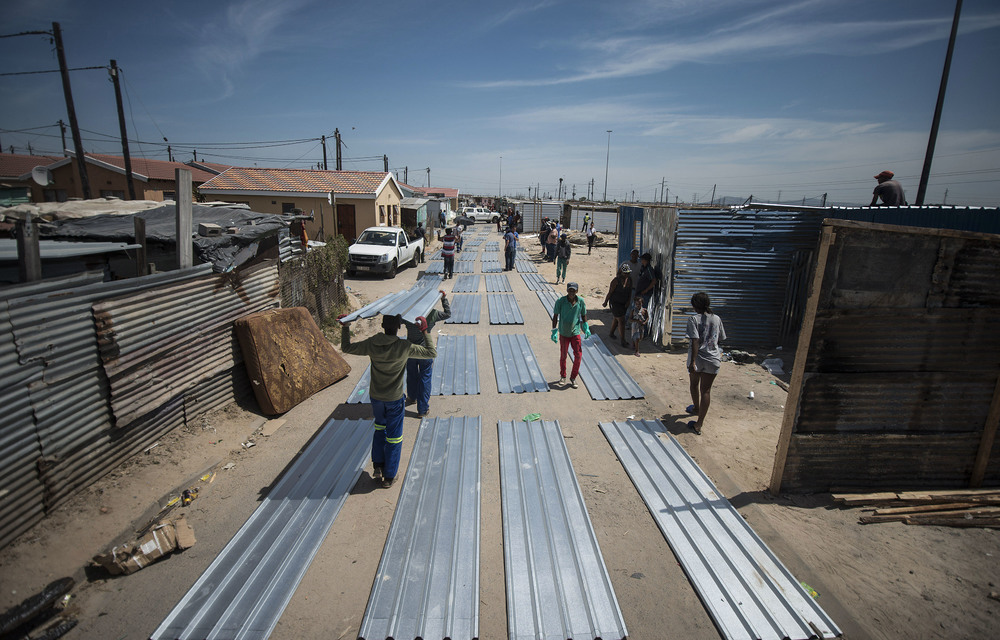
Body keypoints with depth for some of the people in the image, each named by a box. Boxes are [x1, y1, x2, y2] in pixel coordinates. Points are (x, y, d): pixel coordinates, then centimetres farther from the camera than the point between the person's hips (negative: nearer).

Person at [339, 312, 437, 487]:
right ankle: (389, 476, 23)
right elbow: (432, 353, -13)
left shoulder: (371, 344, -13)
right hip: (394, 399, -3)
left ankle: (378, 466, 31)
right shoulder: (405, 347, -22)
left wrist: (345, 327, 12)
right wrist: (425, 331, -7)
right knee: (394, 437, 12)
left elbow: (346, 348, 2)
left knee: (379, 428, 29)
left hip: (375, 396, 4)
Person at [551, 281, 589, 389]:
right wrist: (554, 331, -7)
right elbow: (555, 316, -5)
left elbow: (584, 315, 8)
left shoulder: (580, 301, -6)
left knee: (578, 355, -3)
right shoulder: (560, 301, -12)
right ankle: (563, 376, 30)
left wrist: (586, 329, 2)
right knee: (563, 356, 9)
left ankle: (573, 378, 14)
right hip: (563, 333, -1)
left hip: (575, 333, 1)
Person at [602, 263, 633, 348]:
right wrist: (605, 302, -6)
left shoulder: (629, 279, -1)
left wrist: (628, 301, 4)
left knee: (616, 318, 21)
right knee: (621, 320, -9)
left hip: (624, 303, 7)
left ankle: (611, 333, 41)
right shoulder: (616, 280, -21)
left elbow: (630, 291, 11)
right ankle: (623, 340, -3)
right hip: (615, 303, -7)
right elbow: (610, 292, -13)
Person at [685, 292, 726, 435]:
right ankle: (699, 424, 6)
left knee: (694, 384, 24)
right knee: (706, 390, 6)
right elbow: (721, 339, 11)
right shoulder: (717, 319, 1)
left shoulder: (693, 319, -12)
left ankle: (696, 408, 48)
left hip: (698, 358, -2)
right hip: (713, 359, 2)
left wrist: (692, 362, -20)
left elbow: (695, 342, -19)